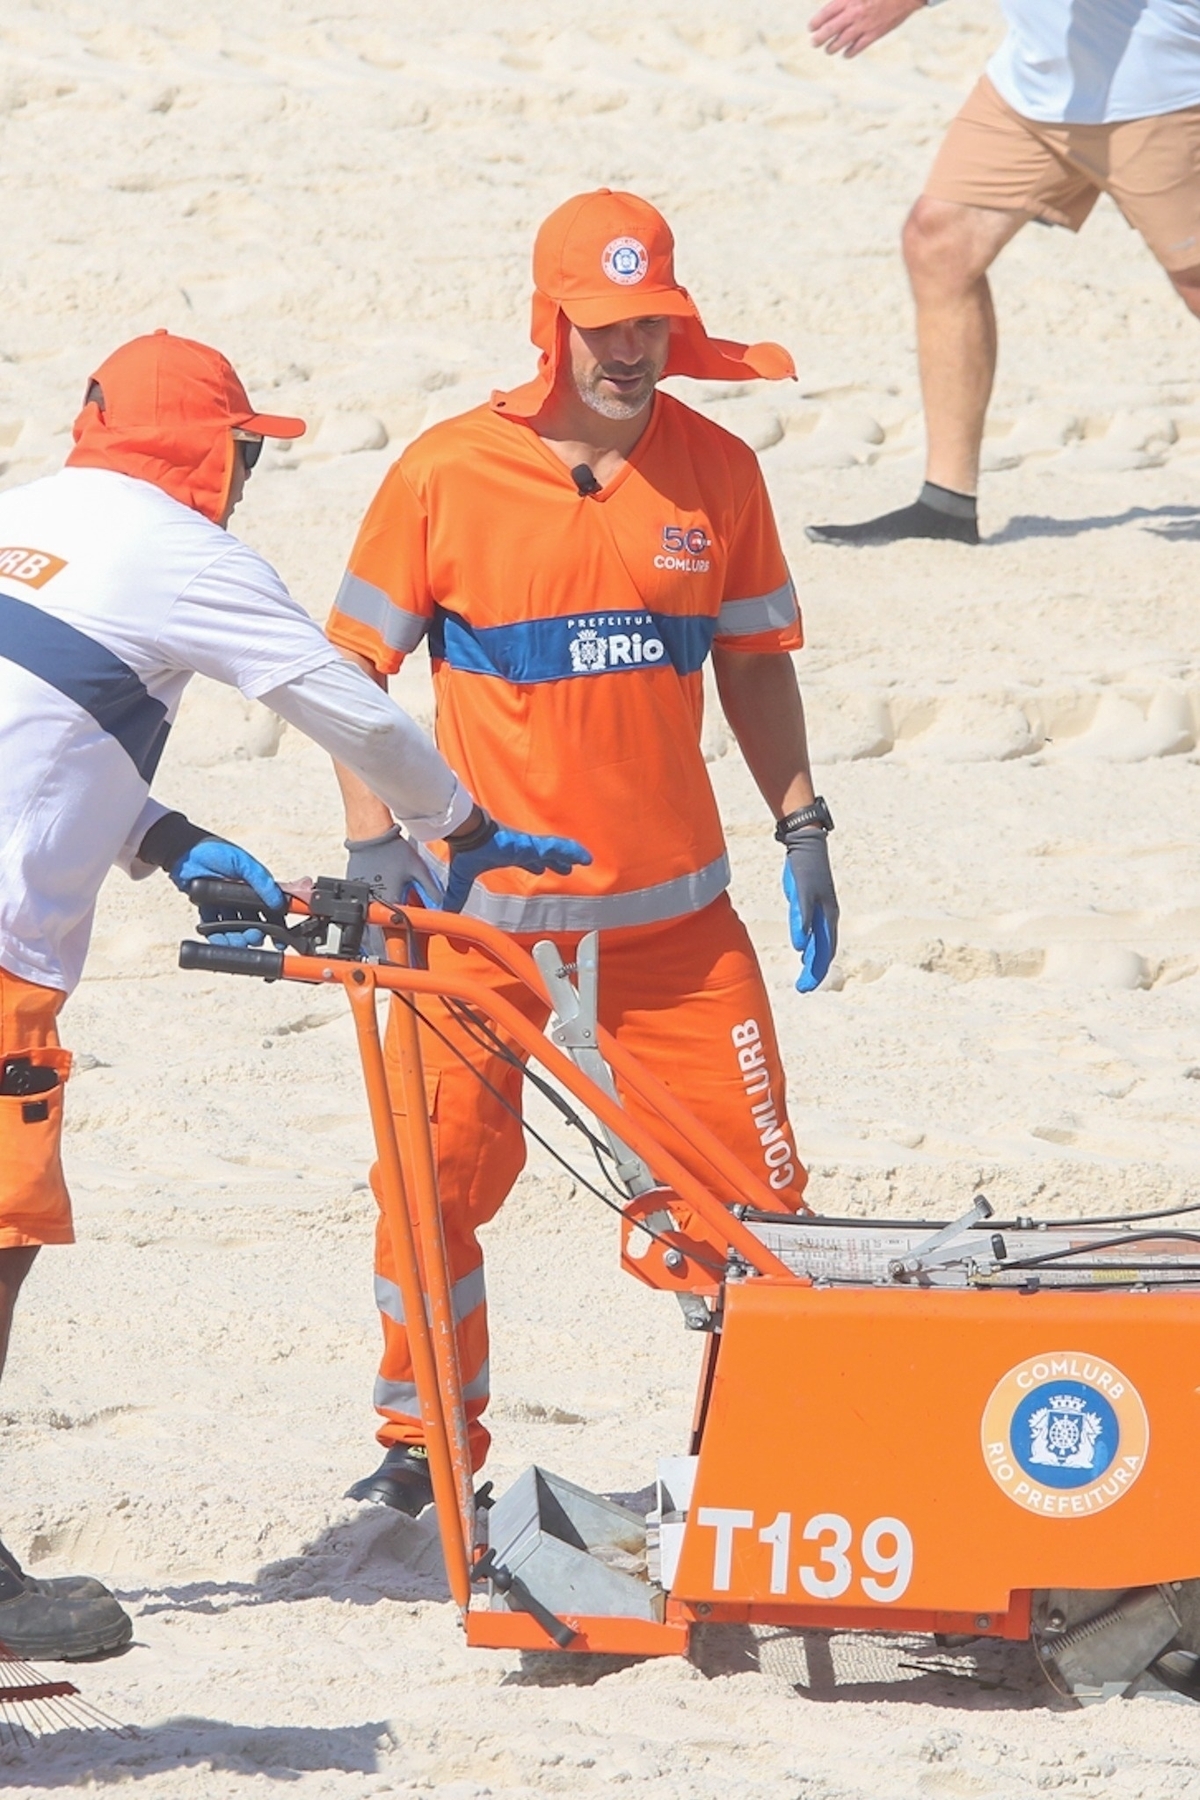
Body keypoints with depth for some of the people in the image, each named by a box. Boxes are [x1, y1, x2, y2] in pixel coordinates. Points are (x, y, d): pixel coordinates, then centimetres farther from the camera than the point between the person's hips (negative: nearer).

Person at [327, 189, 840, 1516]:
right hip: (485, 910, -2)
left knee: (750, 1175, -1)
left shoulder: (715, 471, 2)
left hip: (673, 908, 2)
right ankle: (424, 1443, 17)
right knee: (439, 1180, -2)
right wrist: (375, 852, -6)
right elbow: (358, 668, 1)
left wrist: (800, 824, 7)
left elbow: (753, 658, 13)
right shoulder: (444, 475, -5)